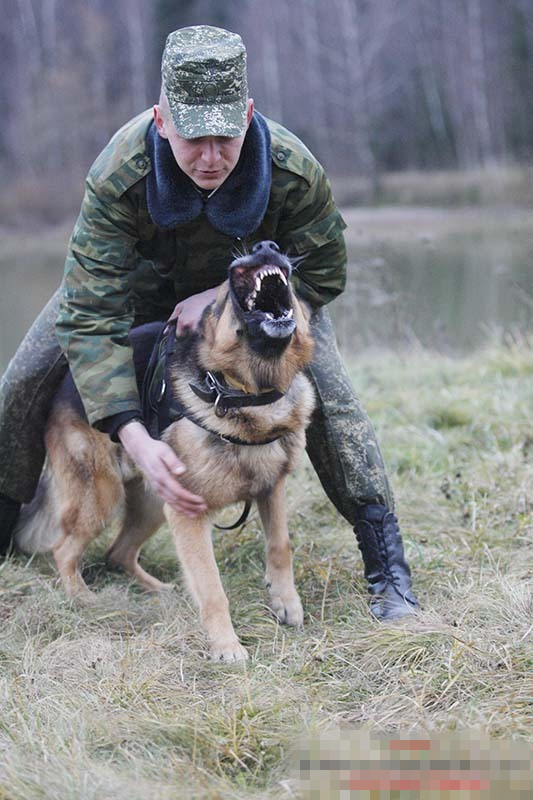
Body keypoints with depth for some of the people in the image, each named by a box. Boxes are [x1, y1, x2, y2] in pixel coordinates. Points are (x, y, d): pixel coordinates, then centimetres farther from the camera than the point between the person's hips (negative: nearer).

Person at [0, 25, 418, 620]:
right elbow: (90, 317, -40)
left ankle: (387, 567, -9)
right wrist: (135, 439, -51)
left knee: (325, 391, -21)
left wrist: (228, 296, -31)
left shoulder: (294, 170, -37)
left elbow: (322, 274, -17)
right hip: (143, 275, 1)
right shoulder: (118, 176, -40)